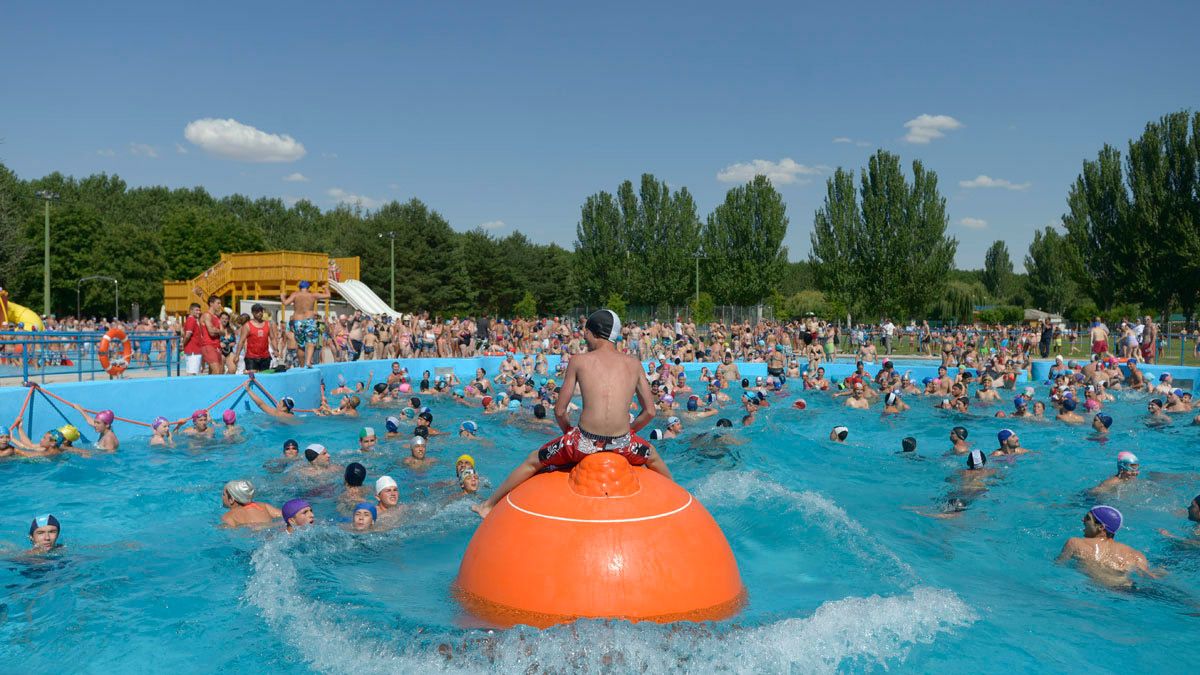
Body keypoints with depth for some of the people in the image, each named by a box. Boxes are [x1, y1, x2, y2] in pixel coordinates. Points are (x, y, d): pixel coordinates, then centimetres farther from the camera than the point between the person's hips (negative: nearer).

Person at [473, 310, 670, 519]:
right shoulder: (634, 364, 7)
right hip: (622, 444, 2)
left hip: (585, 441, -1)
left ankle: (489, 506, 36)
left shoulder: (578, 360, 1)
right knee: (653, 457, 37)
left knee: (533, 461, 25)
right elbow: (650, 412, 10)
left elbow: (559, 411, 4)